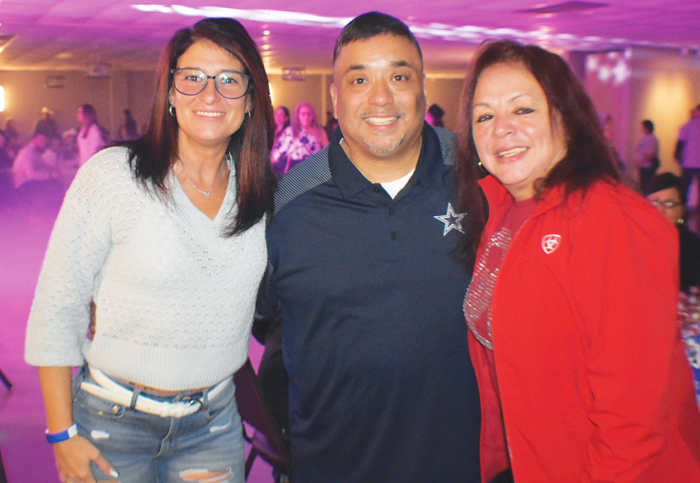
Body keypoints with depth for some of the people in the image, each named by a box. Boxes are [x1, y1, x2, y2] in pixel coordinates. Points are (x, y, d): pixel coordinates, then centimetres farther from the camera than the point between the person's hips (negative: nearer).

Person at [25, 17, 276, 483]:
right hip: (113, 421, -3)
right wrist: (64, 434, -9)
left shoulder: (258, 192, -3)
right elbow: (57, 309, -11)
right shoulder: (112, 174, -15)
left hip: (215, 421, 3)